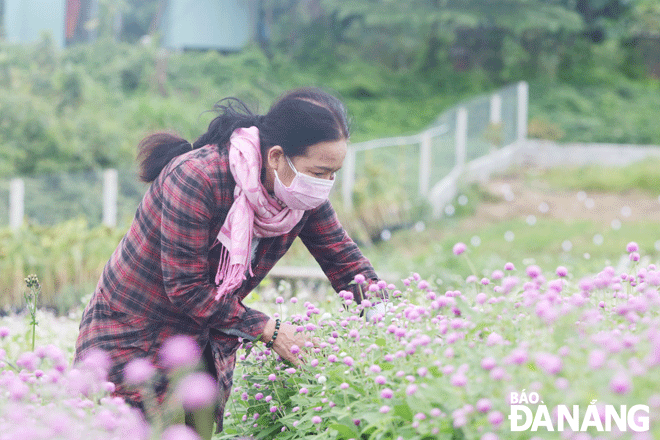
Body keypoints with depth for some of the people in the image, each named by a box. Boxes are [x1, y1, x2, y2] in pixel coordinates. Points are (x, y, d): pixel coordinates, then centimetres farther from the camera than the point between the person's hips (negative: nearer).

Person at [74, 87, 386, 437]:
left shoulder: (305, 194, -7)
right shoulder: (194, 178, -27)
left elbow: (345, 259, 4)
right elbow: (186, 288, -25)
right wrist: (266, 330, -25)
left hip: (206, 344, 6)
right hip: (130, 340, -6)